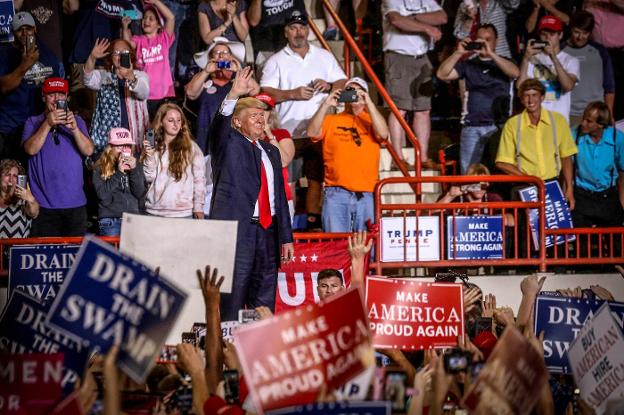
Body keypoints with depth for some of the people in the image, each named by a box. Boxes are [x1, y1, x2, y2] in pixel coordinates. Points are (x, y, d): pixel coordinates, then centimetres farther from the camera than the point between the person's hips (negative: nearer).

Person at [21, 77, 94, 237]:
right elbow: (31, 149, -9)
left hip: (75, 204, 2)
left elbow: (88, 150, -2)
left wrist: (74, 129, -19)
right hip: (44, 205, -1)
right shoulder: (33, 122, 8)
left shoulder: (77, 121, 12)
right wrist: (48, 124, -20)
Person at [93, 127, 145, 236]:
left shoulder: (136, 166, 9)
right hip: (110, 220, -3)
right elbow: (102, 194, -10)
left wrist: (134, 170, -10)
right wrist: (119, 173, -13)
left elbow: (140, 194, 1)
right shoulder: (100, 168, 1)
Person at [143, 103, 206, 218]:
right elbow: (148, 179, 4)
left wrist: (198, 207, -6)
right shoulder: (153, 147, 8)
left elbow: (199, 179, 0)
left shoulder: (191, 147, 1)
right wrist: (149, 156, -9)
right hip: (153, 212, 2)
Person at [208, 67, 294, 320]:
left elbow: (280, 195, 19)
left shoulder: (271, 151, 20)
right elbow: (219, 124, -19)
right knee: (233, 295, -9)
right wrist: (233, 95, -35)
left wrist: (286, 238, 15)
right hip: (236, 228, -6)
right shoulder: (228, 144, 4)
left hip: (268, 230, 6)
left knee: (265, 299, 7)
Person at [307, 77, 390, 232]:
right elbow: (312, 133, -1)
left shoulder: (371, 120, 15)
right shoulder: (330, 120, 15)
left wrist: (368, 103, -8)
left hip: (366, 195, 1)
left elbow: (383, 134, -6)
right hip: (336, 194, 0)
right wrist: (326, 105, -7)